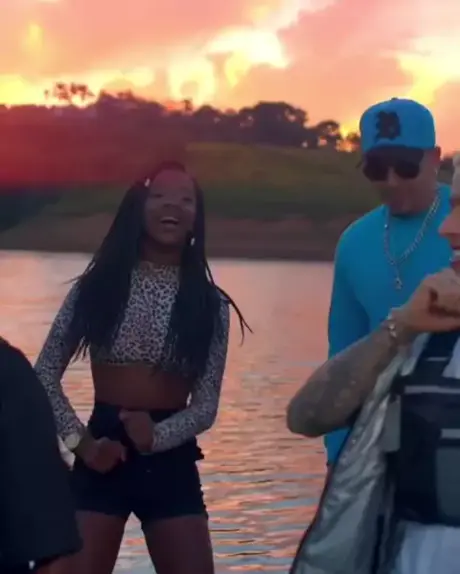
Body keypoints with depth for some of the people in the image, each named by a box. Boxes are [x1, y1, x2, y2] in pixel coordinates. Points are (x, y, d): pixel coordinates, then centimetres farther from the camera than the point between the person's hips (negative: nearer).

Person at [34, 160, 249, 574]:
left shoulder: (207, 302, 4)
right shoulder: (98, 284, 3)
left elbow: (206, 405, 1)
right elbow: (45, 373, 4)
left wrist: (158, 436, -17)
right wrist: (79, 440, -8)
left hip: (171, 463, 1)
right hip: (101, 459, -1)